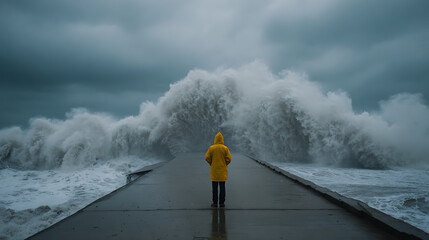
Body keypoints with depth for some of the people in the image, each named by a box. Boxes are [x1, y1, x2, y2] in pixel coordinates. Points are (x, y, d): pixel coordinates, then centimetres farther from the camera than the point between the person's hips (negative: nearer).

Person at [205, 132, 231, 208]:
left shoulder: (211, 148, -5)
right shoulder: (225, 148, -5)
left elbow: (207, 158, -7)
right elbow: (228, 159, -9)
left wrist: (211, 164, 10)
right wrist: (225, 164, 10)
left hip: (214, 170, 0)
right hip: (223, 170, 0)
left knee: (214, 187, 5)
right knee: (222, 187, 5)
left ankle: (215, 202, 6)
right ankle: (221, 202, 6)